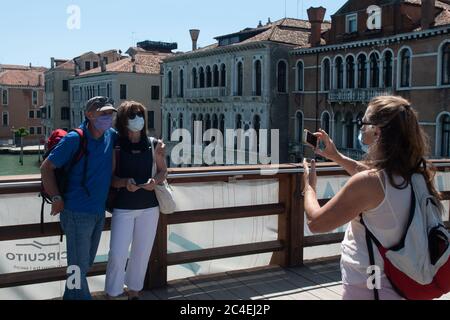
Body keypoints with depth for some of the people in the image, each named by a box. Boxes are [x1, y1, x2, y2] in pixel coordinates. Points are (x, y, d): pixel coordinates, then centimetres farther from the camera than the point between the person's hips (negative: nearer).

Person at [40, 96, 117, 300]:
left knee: (87, 262, 21)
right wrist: (56, 198, -13)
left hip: (99, 211, 7)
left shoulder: (111, 136, 2)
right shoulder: (74, 139, -14)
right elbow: (46, 168, -9)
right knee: (79, 267, 2)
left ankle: (71, 296, 41)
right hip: (77, 212, -7)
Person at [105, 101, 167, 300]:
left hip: (149, 207, 3)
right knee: (117, 255, -4)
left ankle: (133, 292, 30)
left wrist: (155, 181, -12)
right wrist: (125, 182, -25)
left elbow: (163, 171, 9)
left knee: (141, 253, 12)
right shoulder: (116, 146, -5)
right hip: (123, 208, -2)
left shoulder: (154, 144, 1)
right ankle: (111, 294, 16)